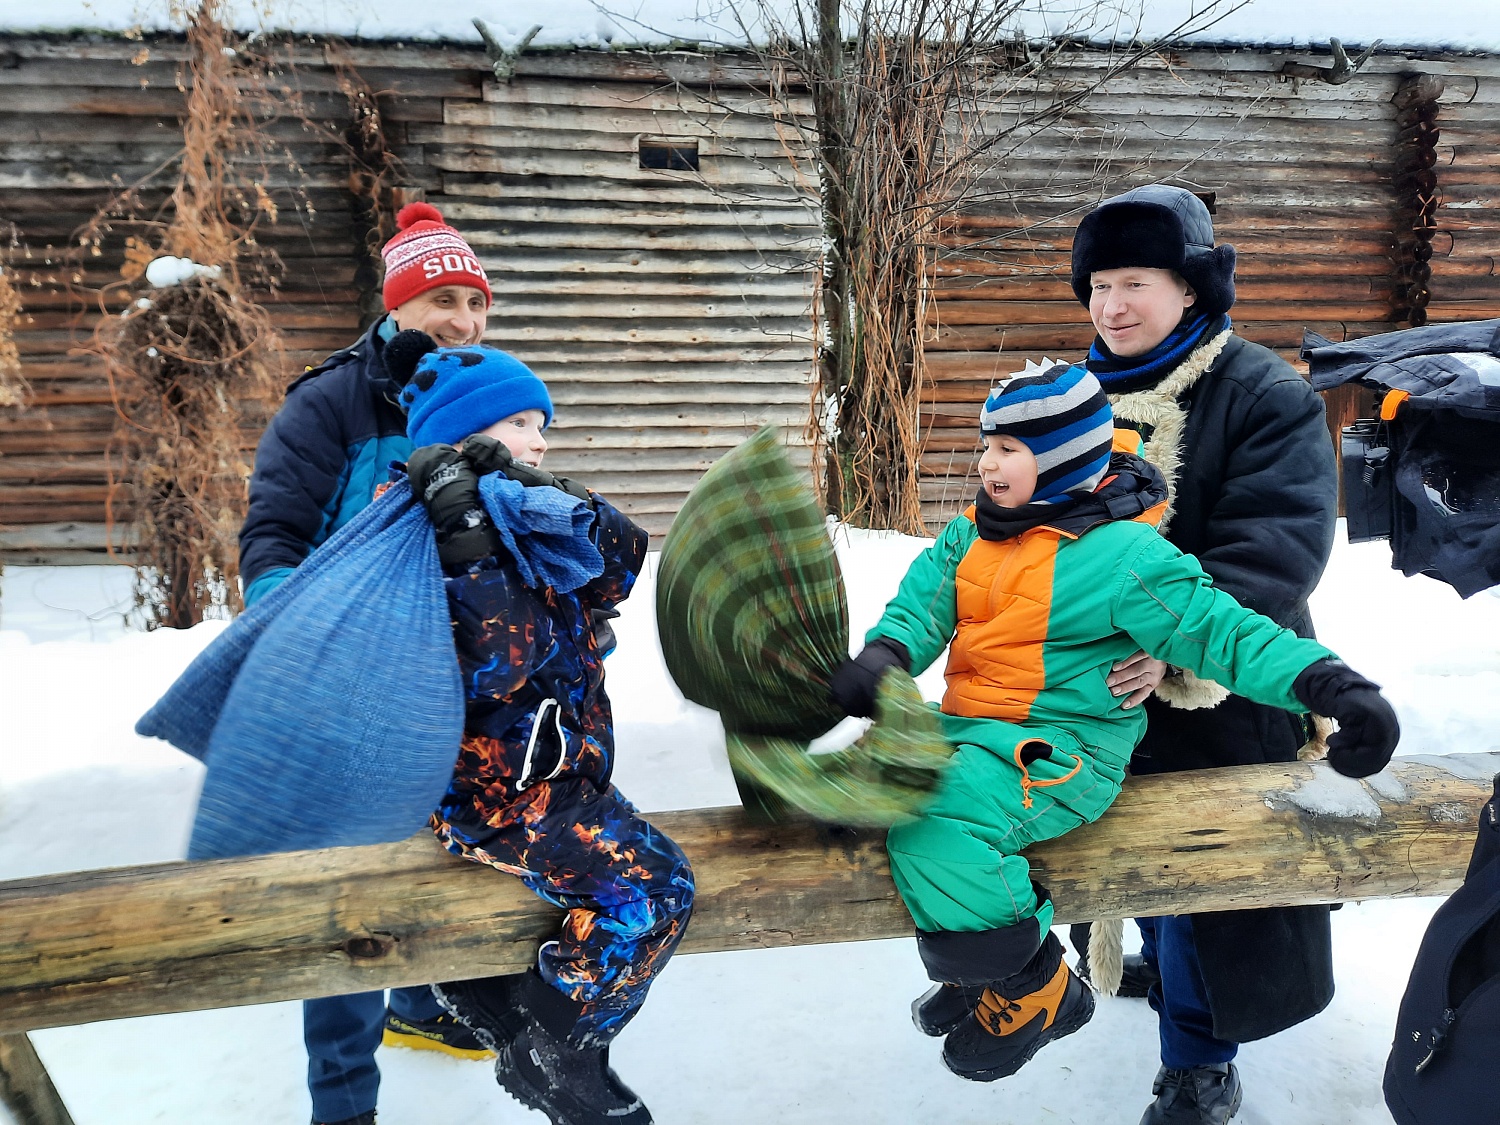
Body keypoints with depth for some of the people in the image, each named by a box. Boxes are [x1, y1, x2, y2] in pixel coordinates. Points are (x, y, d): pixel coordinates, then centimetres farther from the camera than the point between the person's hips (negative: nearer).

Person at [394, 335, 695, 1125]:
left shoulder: (529, 518, 11)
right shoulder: (424, 533, -14)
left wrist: (525, 493, -18)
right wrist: (469, 534, -30)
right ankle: (553, 1055, 4)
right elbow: (494, 662, -27)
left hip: (552, 768, 9)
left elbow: (622, 554, -7)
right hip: (490, 790, -9)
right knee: (651, 887, -15)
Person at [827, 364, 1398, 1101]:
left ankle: (1034, 993, 0)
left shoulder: (1122, 554, -12)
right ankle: (972, 972, 20)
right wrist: (886, 654, -19)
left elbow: (1219, 631, -12)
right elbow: (924, 603, 3)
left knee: (936, 827, -28)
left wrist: (1328, 682, -23)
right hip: (972, 729, 9)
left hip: (1060, 751, -8)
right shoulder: (973, 536, 9)